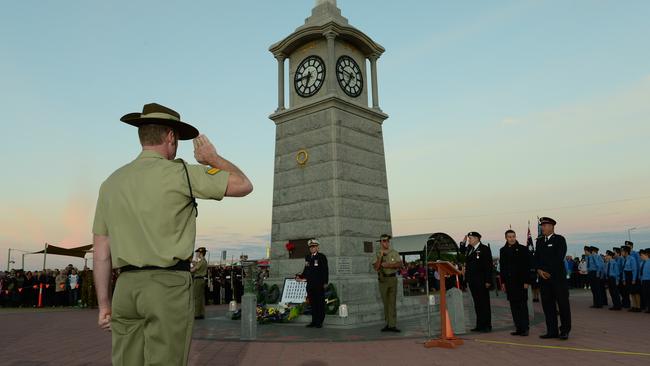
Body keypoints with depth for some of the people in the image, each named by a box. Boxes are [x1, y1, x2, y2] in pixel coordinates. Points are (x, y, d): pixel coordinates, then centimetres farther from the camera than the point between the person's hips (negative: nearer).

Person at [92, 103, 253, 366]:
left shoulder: (111, 182, 12)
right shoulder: (179, 173, -6)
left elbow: (100, 252, 12)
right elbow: (244, 186, -3)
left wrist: (104, 304, 18)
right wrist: (213, 159, 12)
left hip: (126, 287, 6)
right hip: (168, 285, -6)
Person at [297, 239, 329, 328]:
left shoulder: (322, 257, -2)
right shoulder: (307, 257, 14)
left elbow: (325, 270, -5)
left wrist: (325, 282, -10)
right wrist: (301, 276, 3)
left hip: (319, 284, -5)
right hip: (310, 284, 5)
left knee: (320, 303, 1)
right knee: (313, 303, 9)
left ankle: (320, 322, 7)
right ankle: (314, 321, 16)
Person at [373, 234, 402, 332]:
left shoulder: (394, 253, 3)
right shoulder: (378, 255, 5)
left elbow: (399, 264, -8)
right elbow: (376, 267, -8)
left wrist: (388, 265, -15)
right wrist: (381, 256, -14)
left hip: (392, 279, -1)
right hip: (382, 280, 1)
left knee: (392, 302, -3)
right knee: (385, 302, 6)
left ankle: (392, 325, -3)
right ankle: (388, 324, 14)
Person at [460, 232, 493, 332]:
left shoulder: (484, 249, -7)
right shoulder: (469, 249, 12)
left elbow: (489, 266, -11)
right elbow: (462, 251, 34)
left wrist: (488, 281, -16)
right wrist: (463, 242, 15)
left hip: (481, 281, -7)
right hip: (472, 281, 7)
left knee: (484, 303, 1)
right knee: (477, 304, 11)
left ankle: (487, 325, 8)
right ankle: (479, 325, 18)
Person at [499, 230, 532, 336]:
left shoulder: (523, 249, -1)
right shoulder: (503, 250, 11)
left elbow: (527, 266, -4)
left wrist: (526, 281, -10)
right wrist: (503, 282, 7)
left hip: (520, 281, -4)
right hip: (509, 282, 4)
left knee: (523, 305, -2)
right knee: (513, 305, 6)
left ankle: (524, 328, 4)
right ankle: (518, 328, 13)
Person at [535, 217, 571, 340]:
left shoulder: (559, 239, -2)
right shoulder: (539, 241, 16)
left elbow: (559, 258, -11)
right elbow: (536, 258, 12)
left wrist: (548, 271, -13)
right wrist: (539, 270, -6)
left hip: (558, 277, -5)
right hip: (544, 278, 5)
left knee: (563, 304, 1)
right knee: (547, 305, 5)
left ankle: (564, 331, 11)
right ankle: (552, 331, 11)